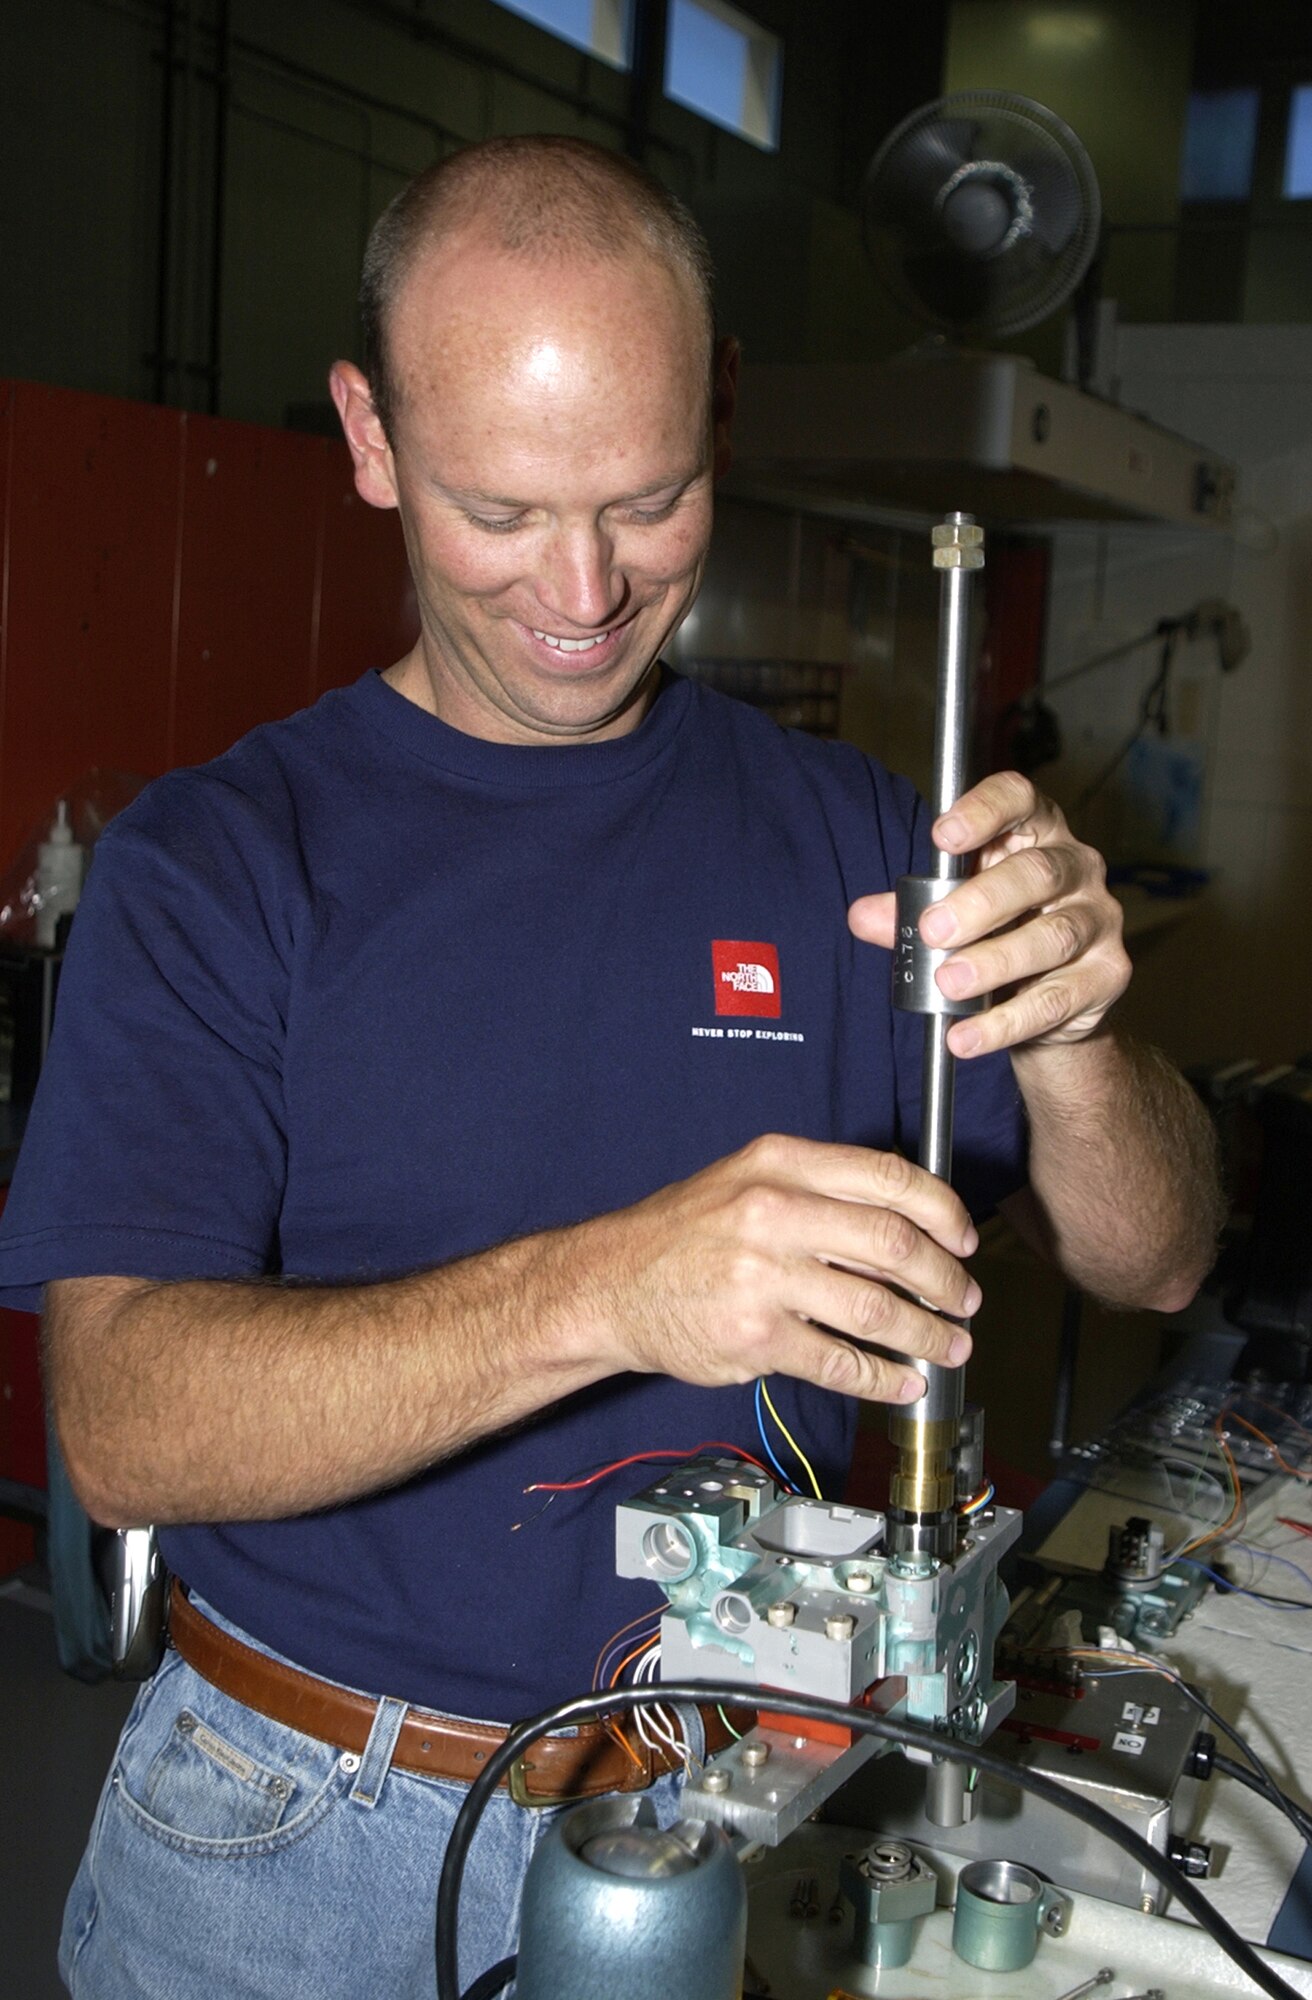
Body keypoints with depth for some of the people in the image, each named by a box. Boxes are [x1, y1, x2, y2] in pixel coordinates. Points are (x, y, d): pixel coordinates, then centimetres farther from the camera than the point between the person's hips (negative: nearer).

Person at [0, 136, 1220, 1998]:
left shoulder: (846, 834, -3)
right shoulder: (215, 859, -10)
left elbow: (1153, 1265, -3)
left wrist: (1066, 1040, -26)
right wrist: (597, 1295, -37)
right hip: (299, 1832, -1)